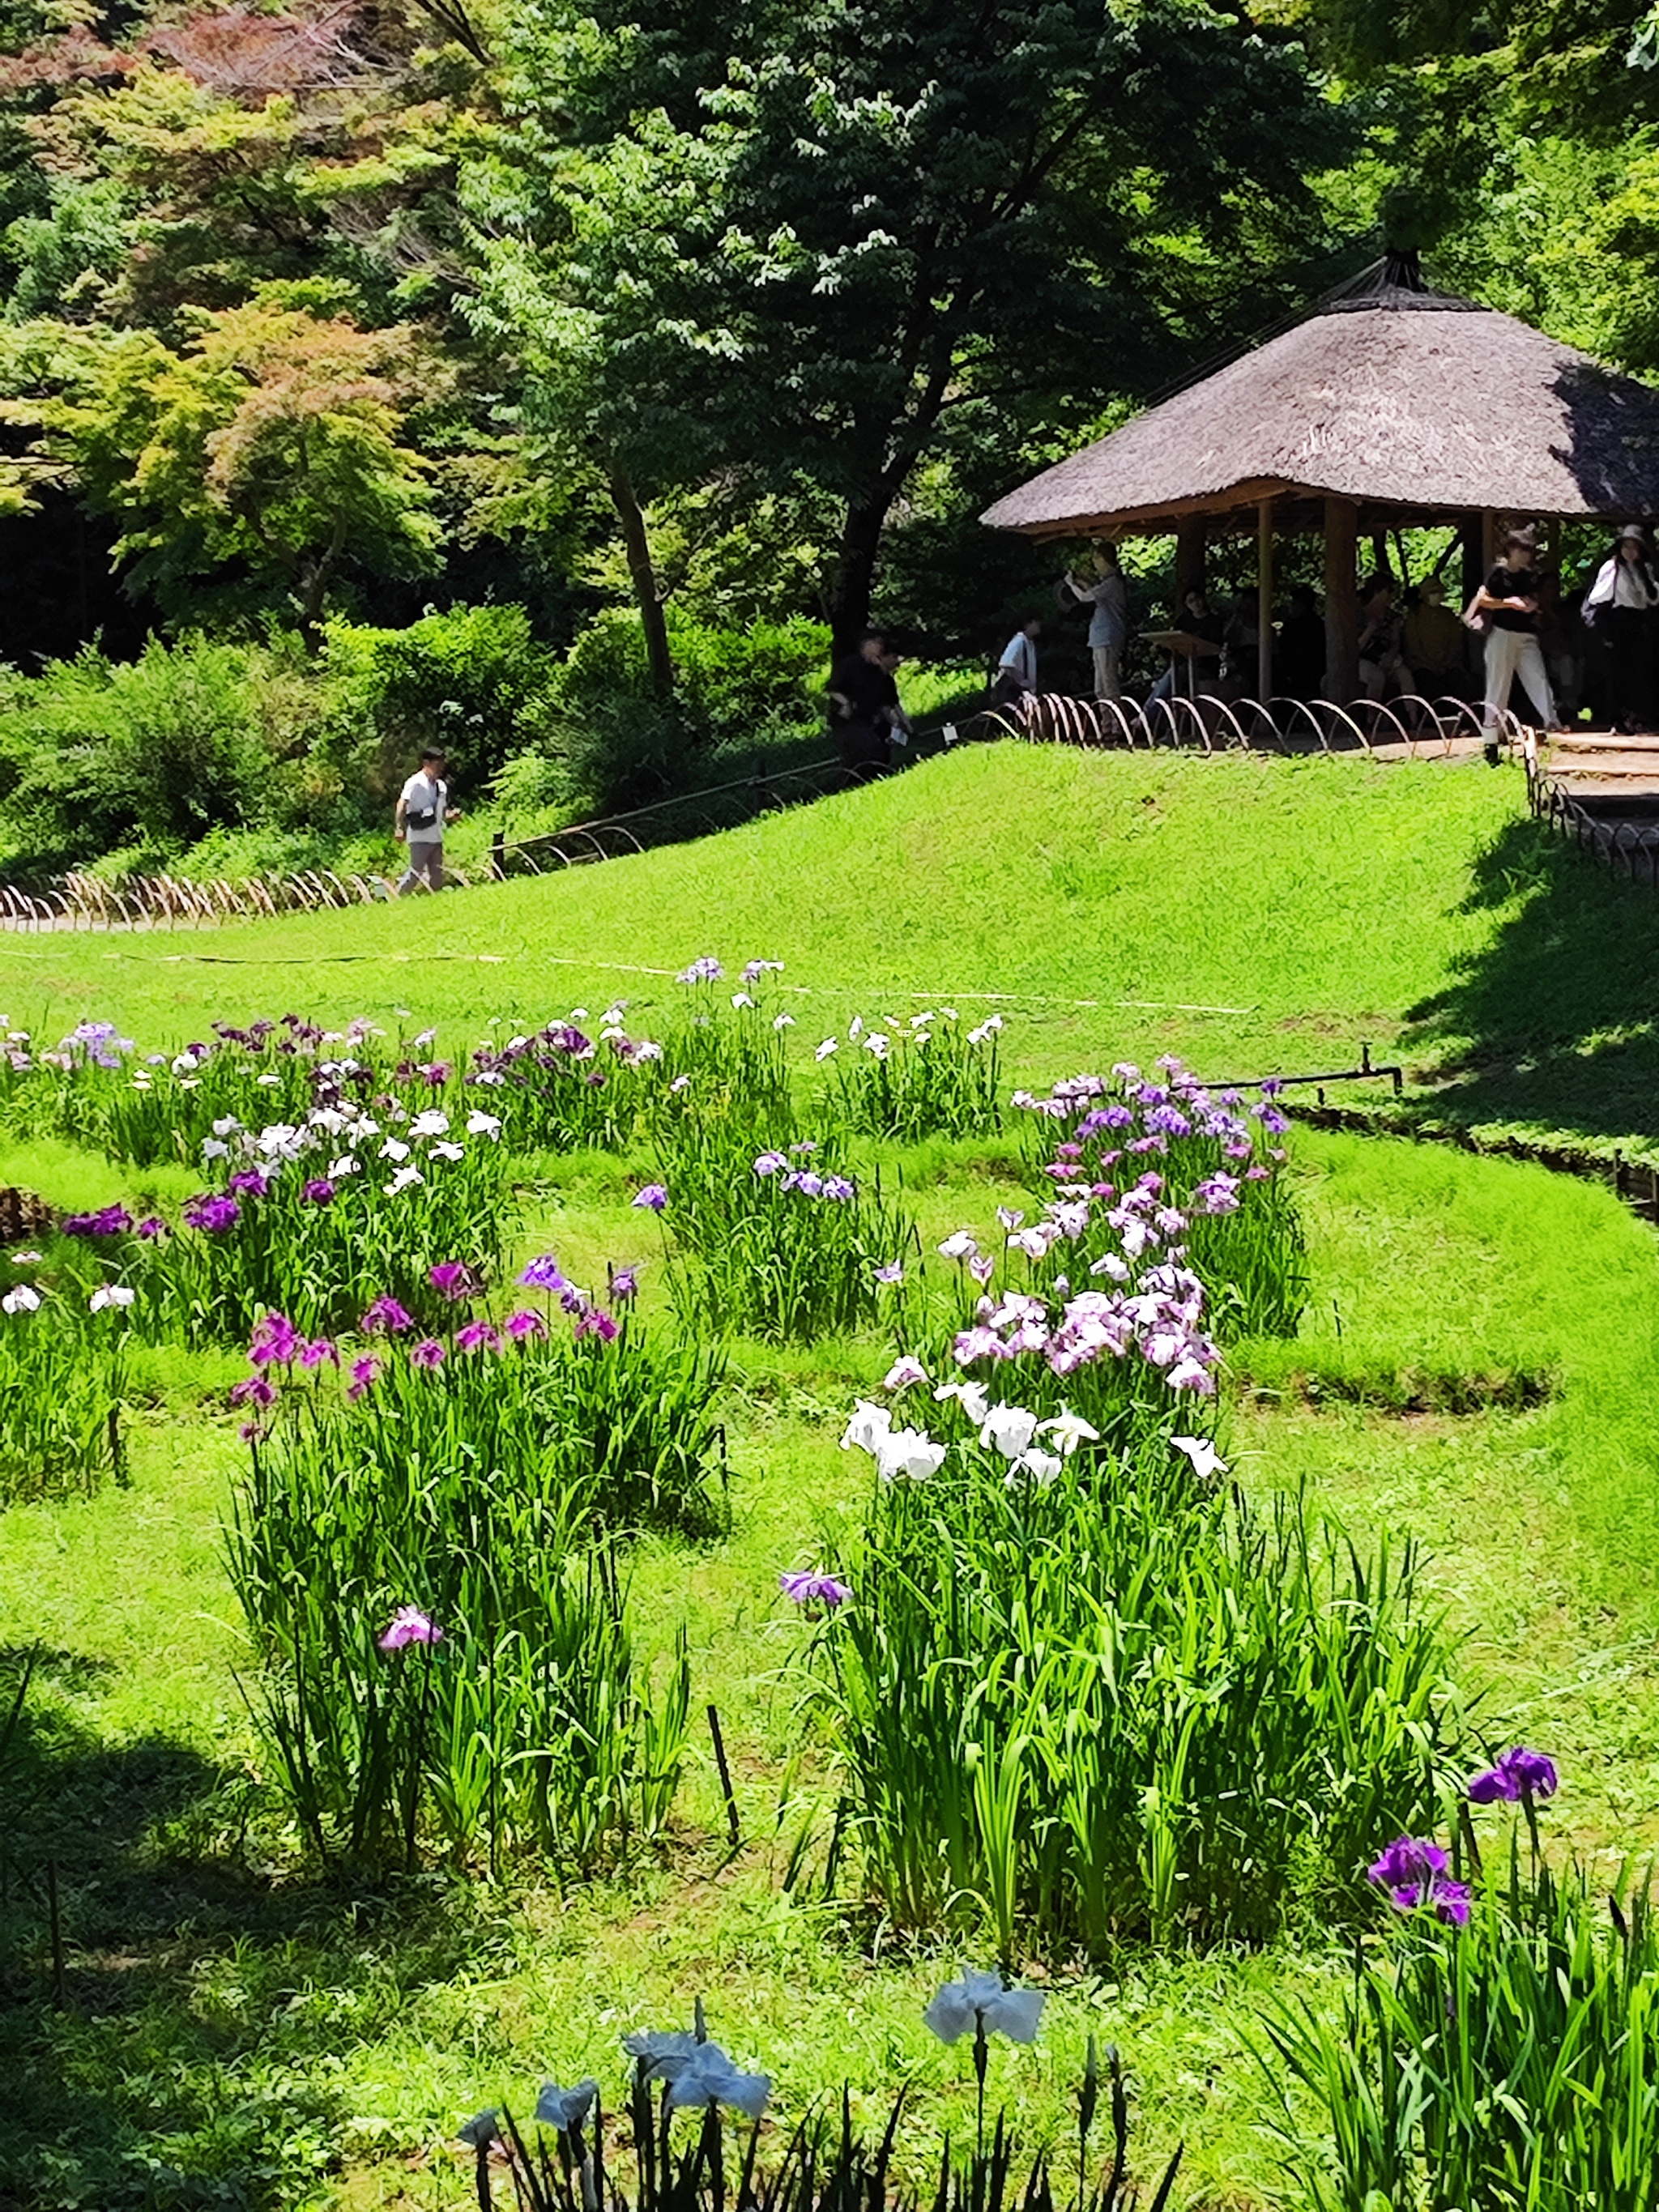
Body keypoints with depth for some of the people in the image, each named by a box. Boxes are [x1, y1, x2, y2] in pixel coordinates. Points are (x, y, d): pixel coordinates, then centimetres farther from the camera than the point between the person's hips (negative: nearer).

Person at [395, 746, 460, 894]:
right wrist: (399, 828, -27)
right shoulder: (416, 783, -10)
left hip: (436, 837, 7)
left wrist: (451, 815, -2)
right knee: (415, 872, -11)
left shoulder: (441, 786, 13)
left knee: (437, 876, 10)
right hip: (420, 837, -7)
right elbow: (402, 805, -17)